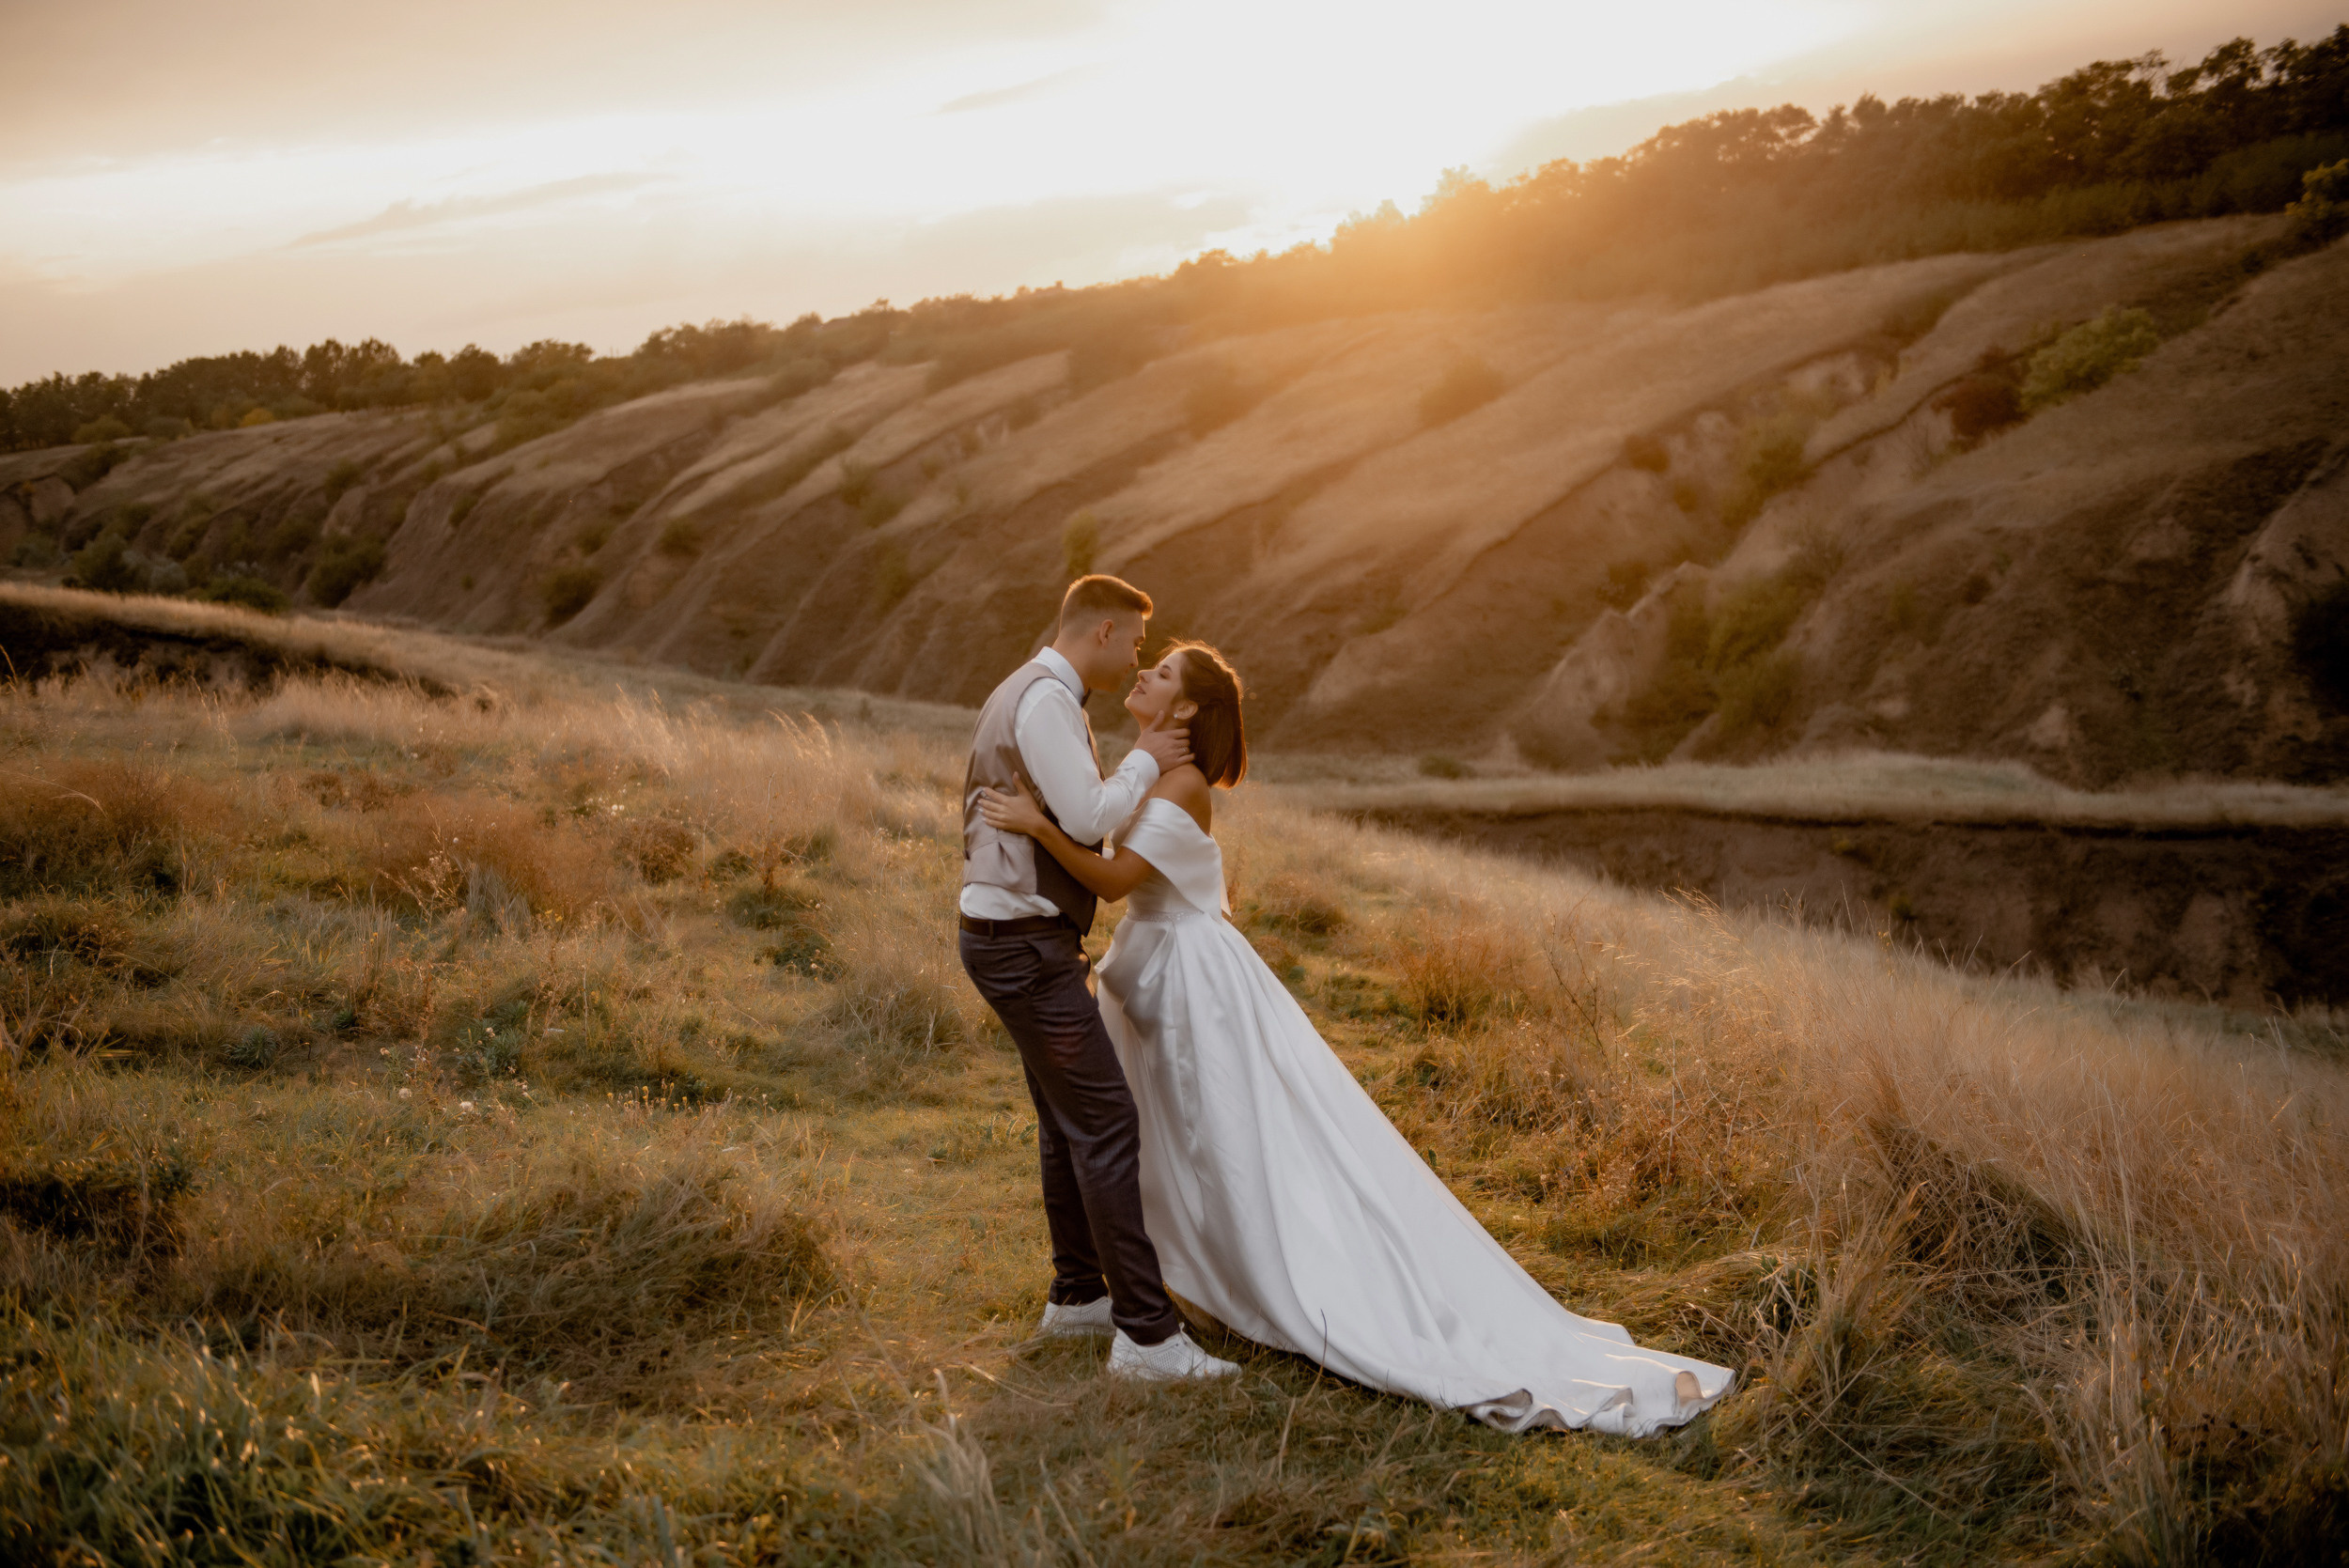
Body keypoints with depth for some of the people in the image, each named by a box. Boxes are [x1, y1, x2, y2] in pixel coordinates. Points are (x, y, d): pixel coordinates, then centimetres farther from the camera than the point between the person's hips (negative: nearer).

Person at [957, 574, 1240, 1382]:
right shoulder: (1045, 700, -17)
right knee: (1107, 1123, -11)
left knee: (1069, 1120, 19)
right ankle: (1145, 1332, -10)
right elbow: (1087, 817, -25)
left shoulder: (1035, 694, 17)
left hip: (1025, 939, 11)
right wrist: (1146, 762, -10)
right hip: (1025, 945, -11)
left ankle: (1077, 1295, 31)